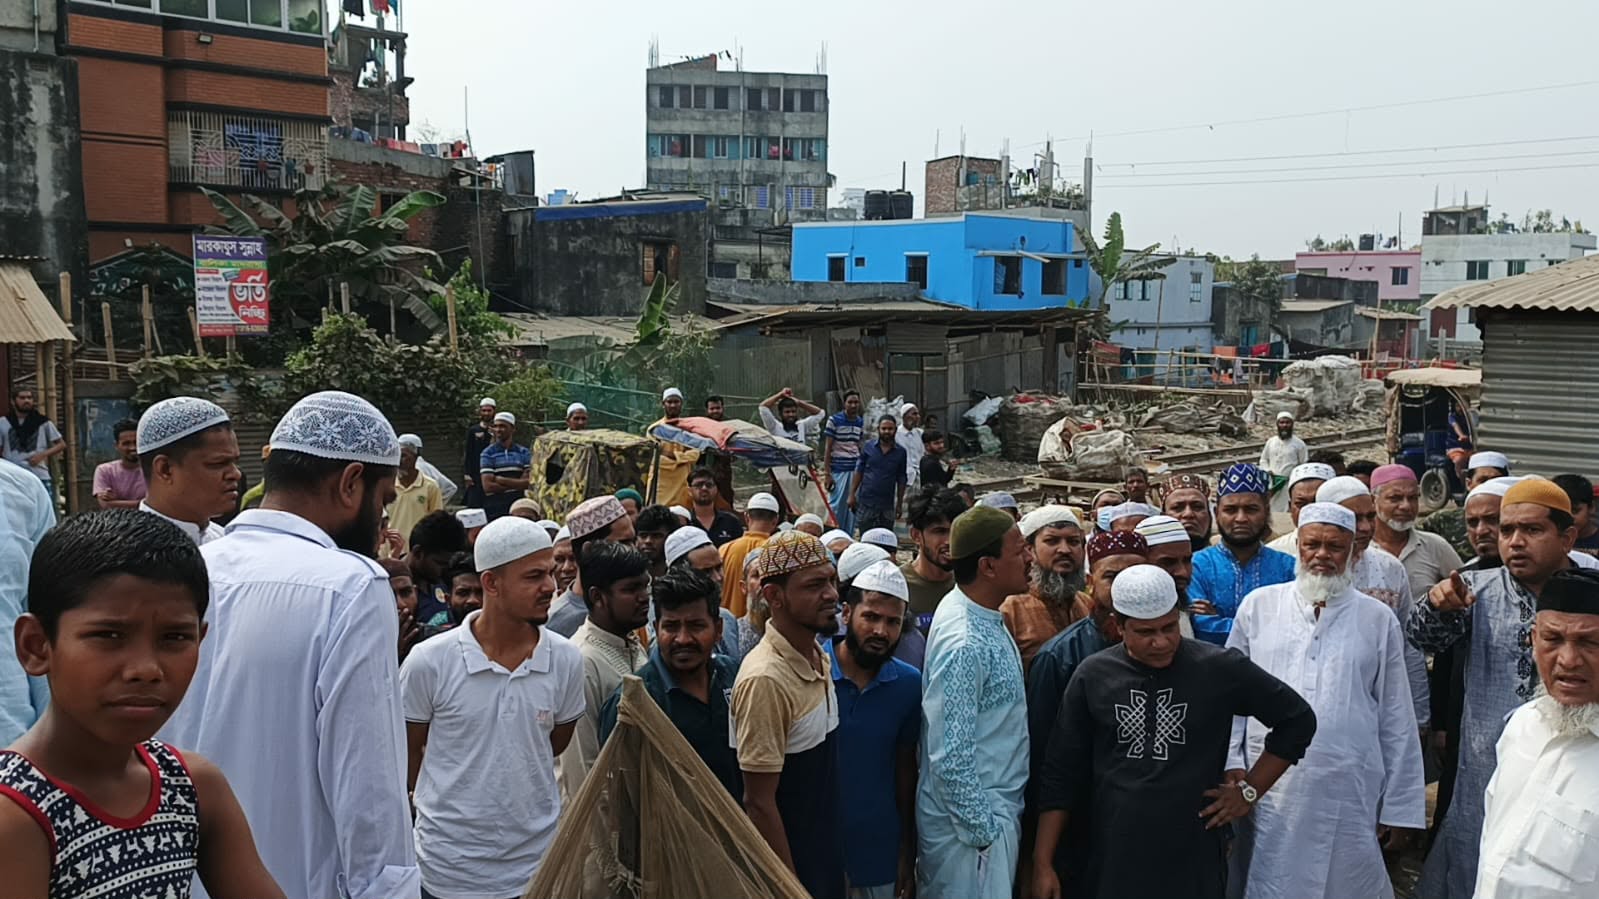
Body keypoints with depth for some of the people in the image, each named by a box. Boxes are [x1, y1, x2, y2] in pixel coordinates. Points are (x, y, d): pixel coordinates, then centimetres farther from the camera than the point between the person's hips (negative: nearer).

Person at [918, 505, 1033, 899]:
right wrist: (984, 832, -17)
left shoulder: (976, 612, 4)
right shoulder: (965, 644, -26)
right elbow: (951, 759, -25)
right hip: (972, 822, -9)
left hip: (989, 808, 9)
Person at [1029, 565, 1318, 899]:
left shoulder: (1220, 669, -5)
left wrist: (1250, 790, 2)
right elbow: (1061, 773, 4)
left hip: (1194, 857, -1)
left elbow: (1298, 720, 8)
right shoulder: (1093, 676, -1)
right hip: (1111, 857, 1)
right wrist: (1043, 864, 1)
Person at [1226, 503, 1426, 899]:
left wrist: (1400, 807, 5)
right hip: (1270, 795, 0)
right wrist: (1232, 767, 0)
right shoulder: (1258, 606, 6)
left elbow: (1397, 721, 7)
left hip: (1351, 799, 0)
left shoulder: (1378, 620, 6)